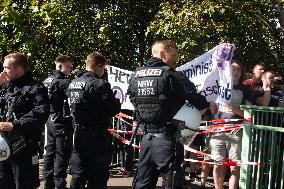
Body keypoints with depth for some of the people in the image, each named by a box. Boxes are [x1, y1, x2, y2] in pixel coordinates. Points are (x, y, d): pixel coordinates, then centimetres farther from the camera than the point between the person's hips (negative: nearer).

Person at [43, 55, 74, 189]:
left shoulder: (46, 81, 12)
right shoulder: (64, 82, -16)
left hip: (50, 121, 9)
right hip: (62, 122, -9)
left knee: (50, 151, 15)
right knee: (62, 154, -2)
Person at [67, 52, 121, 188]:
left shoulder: (73, 83, 8)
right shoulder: (100, 84, -17)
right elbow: (113, 110, -18)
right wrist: (117, 101, 3)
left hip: (78, 135, 7)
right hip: (97, 136, -7)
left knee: (78, 176, 16)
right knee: (97, 177, 4)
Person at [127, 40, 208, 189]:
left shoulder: (136, 75, 7)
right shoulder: (171, 75, -12)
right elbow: (195, 98, -15)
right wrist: (207, 105, 5)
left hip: (146, 137, 6)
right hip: (167, 138, -6)